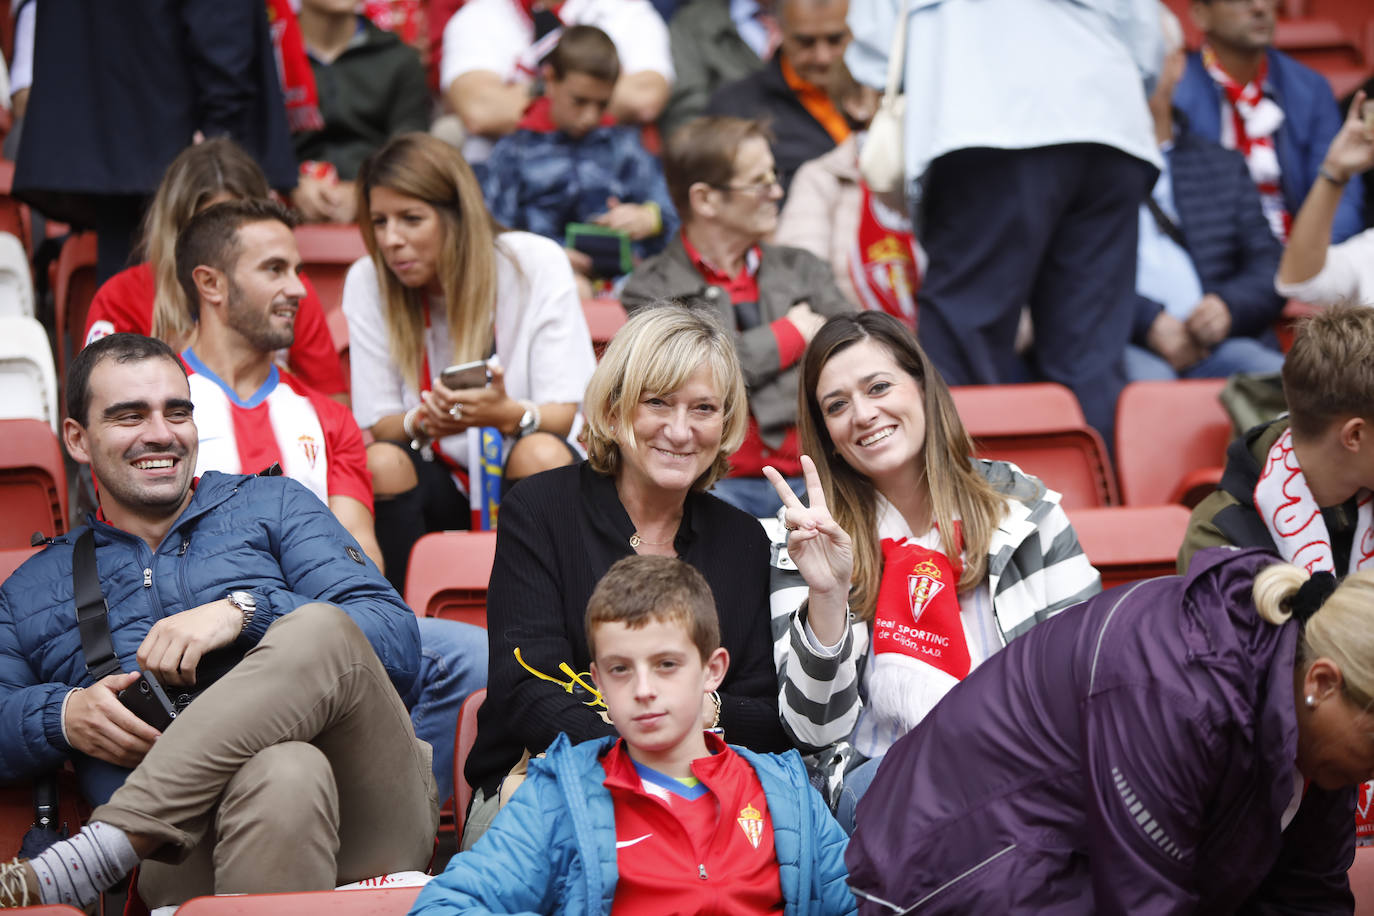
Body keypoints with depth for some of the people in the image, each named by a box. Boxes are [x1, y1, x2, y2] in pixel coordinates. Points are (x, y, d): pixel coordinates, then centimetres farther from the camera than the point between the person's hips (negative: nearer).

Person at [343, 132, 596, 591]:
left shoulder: (535, 263, -12)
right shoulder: (367, 282, -6)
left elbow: (564, 413, -15)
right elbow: (378, 424, -7)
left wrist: (508, 414, -37)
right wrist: (421, 423, -31)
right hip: (438, 478, 2)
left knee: (540, 454, -34)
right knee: (381, 463, -29)